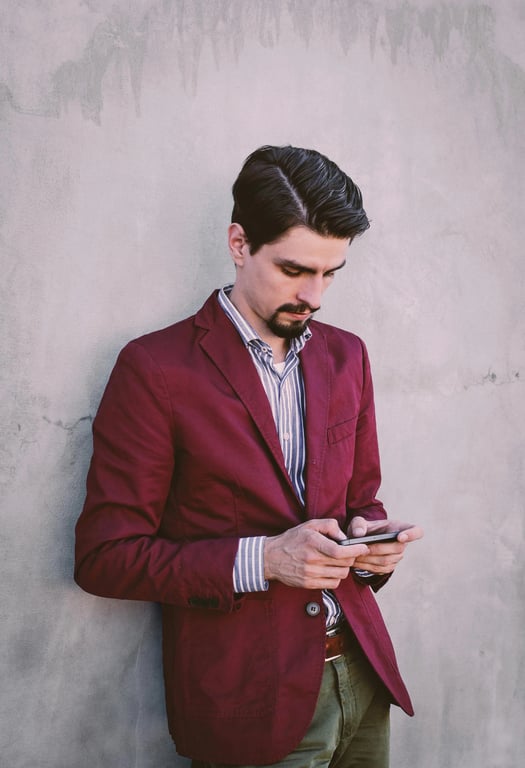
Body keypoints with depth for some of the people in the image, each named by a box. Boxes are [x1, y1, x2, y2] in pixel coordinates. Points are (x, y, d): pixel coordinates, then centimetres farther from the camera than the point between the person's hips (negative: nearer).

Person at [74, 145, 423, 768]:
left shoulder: (345, 355, 8)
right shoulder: (155, 368, -11)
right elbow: (105, 557, -12)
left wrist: (370, 541, -5)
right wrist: (261, 559, -21)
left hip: (362, 675, 6)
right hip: (249, 698, -6)